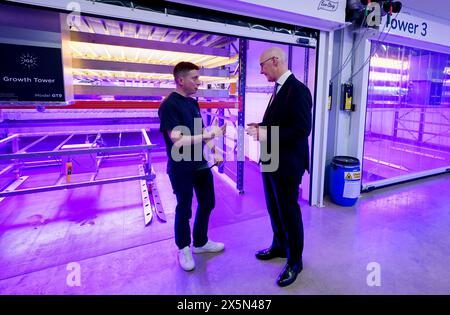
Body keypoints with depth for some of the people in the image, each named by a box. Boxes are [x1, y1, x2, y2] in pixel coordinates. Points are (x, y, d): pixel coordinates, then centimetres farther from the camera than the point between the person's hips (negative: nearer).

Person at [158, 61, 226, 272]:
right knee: (184, 209, 8)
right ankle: (183, 249, 31)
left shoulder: (193, 102, 8)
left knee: (207, 203, 16)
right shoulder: (169, 105, -17)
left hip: (200, 163, 8)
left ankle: (200, 243, 37)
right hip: (181, 169, -8)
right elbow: (178, 140, -24)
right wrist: (211, 134, -26)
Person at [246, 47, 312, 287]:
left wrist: (265, 135, -24)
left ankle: (295, 260, 27)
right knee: (274, 209, 21)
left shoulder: (297, 90, -17)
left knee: (289, 212, 6)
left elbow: (301, 129, -24)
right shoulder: (278, 88, 12)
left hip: (287, 165, -9)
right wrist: (260, 127, 1)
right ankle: (279, 246, 43)